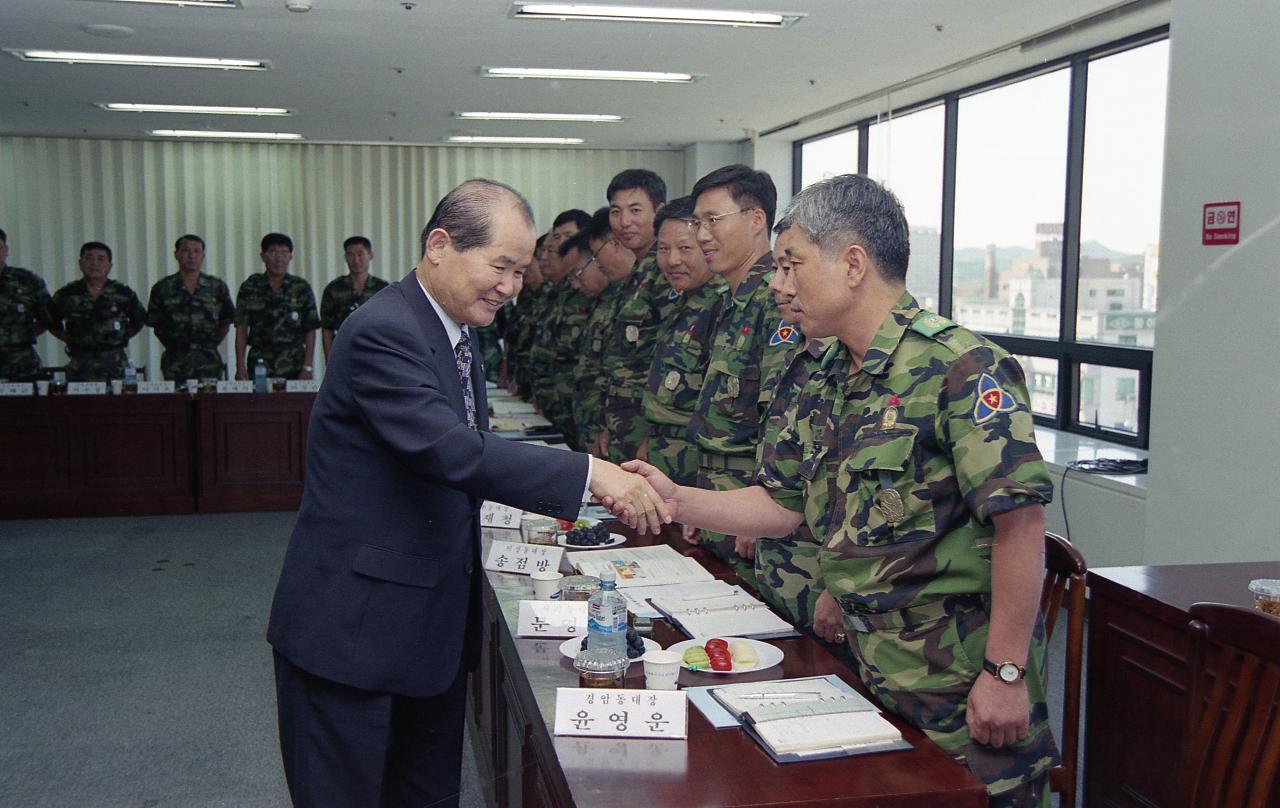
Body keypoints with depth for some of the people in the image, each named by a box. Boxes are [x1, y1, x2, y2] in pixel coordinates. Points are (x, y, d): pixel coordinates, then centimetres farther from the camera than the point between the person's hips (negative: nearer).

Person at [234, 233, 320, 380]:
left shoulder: (302, 288, 5)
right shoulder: (250, 287, 7)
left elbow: (310, 331, 4)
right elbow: (241, 329, 6)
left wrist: (307, 367, -4)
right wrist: (240, 367, -2)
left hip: (294, 369, 0)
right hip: (259, 367, 0)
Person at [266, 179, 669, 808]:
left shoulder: (454, 333, 11)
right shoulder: (382, 331, -21)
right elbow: (448, 450, -32)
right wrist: (589, 473, -32)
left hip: (434, 625, 9)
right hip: (353, 627, -9)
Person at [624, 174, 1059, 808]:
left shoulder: (958, 367, -19)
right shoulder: (824, 382, 8)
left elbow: (1019, 518, -22)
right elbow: (780, 505, 12)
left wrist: (1006, 673, -21)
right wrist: (677, 500, -1)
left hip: (963, 684, -8)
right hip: (866, 670, 8)